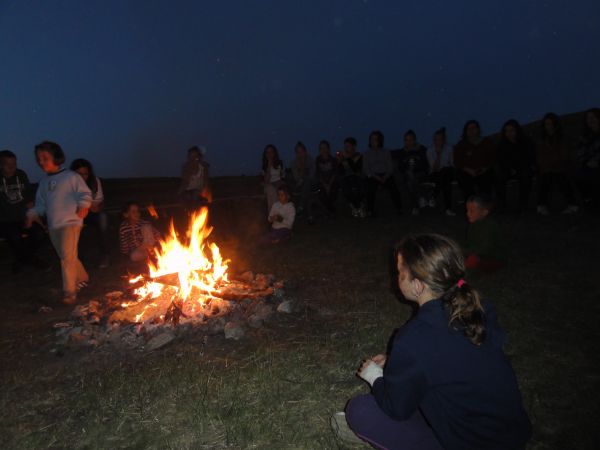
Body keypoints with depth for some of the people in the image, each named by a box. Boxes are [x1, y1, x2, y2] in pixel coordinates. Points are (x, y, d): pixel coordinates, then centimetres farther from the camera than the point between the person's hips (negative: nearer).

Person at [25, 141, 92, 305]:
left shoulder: (71, 177, -3)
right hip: (53, 226, 7)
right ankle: (82, 278, 34)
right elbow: (41, 203, 20)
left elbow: (85, 194, -7)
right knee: (66, 257, 15)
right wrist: (33, 214, 5)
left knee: (68, 257, -12)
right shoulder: (44, 182, 15)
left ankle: (69, 291, -6)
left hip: (70, 222, -7)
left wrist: (83, 205, -24)